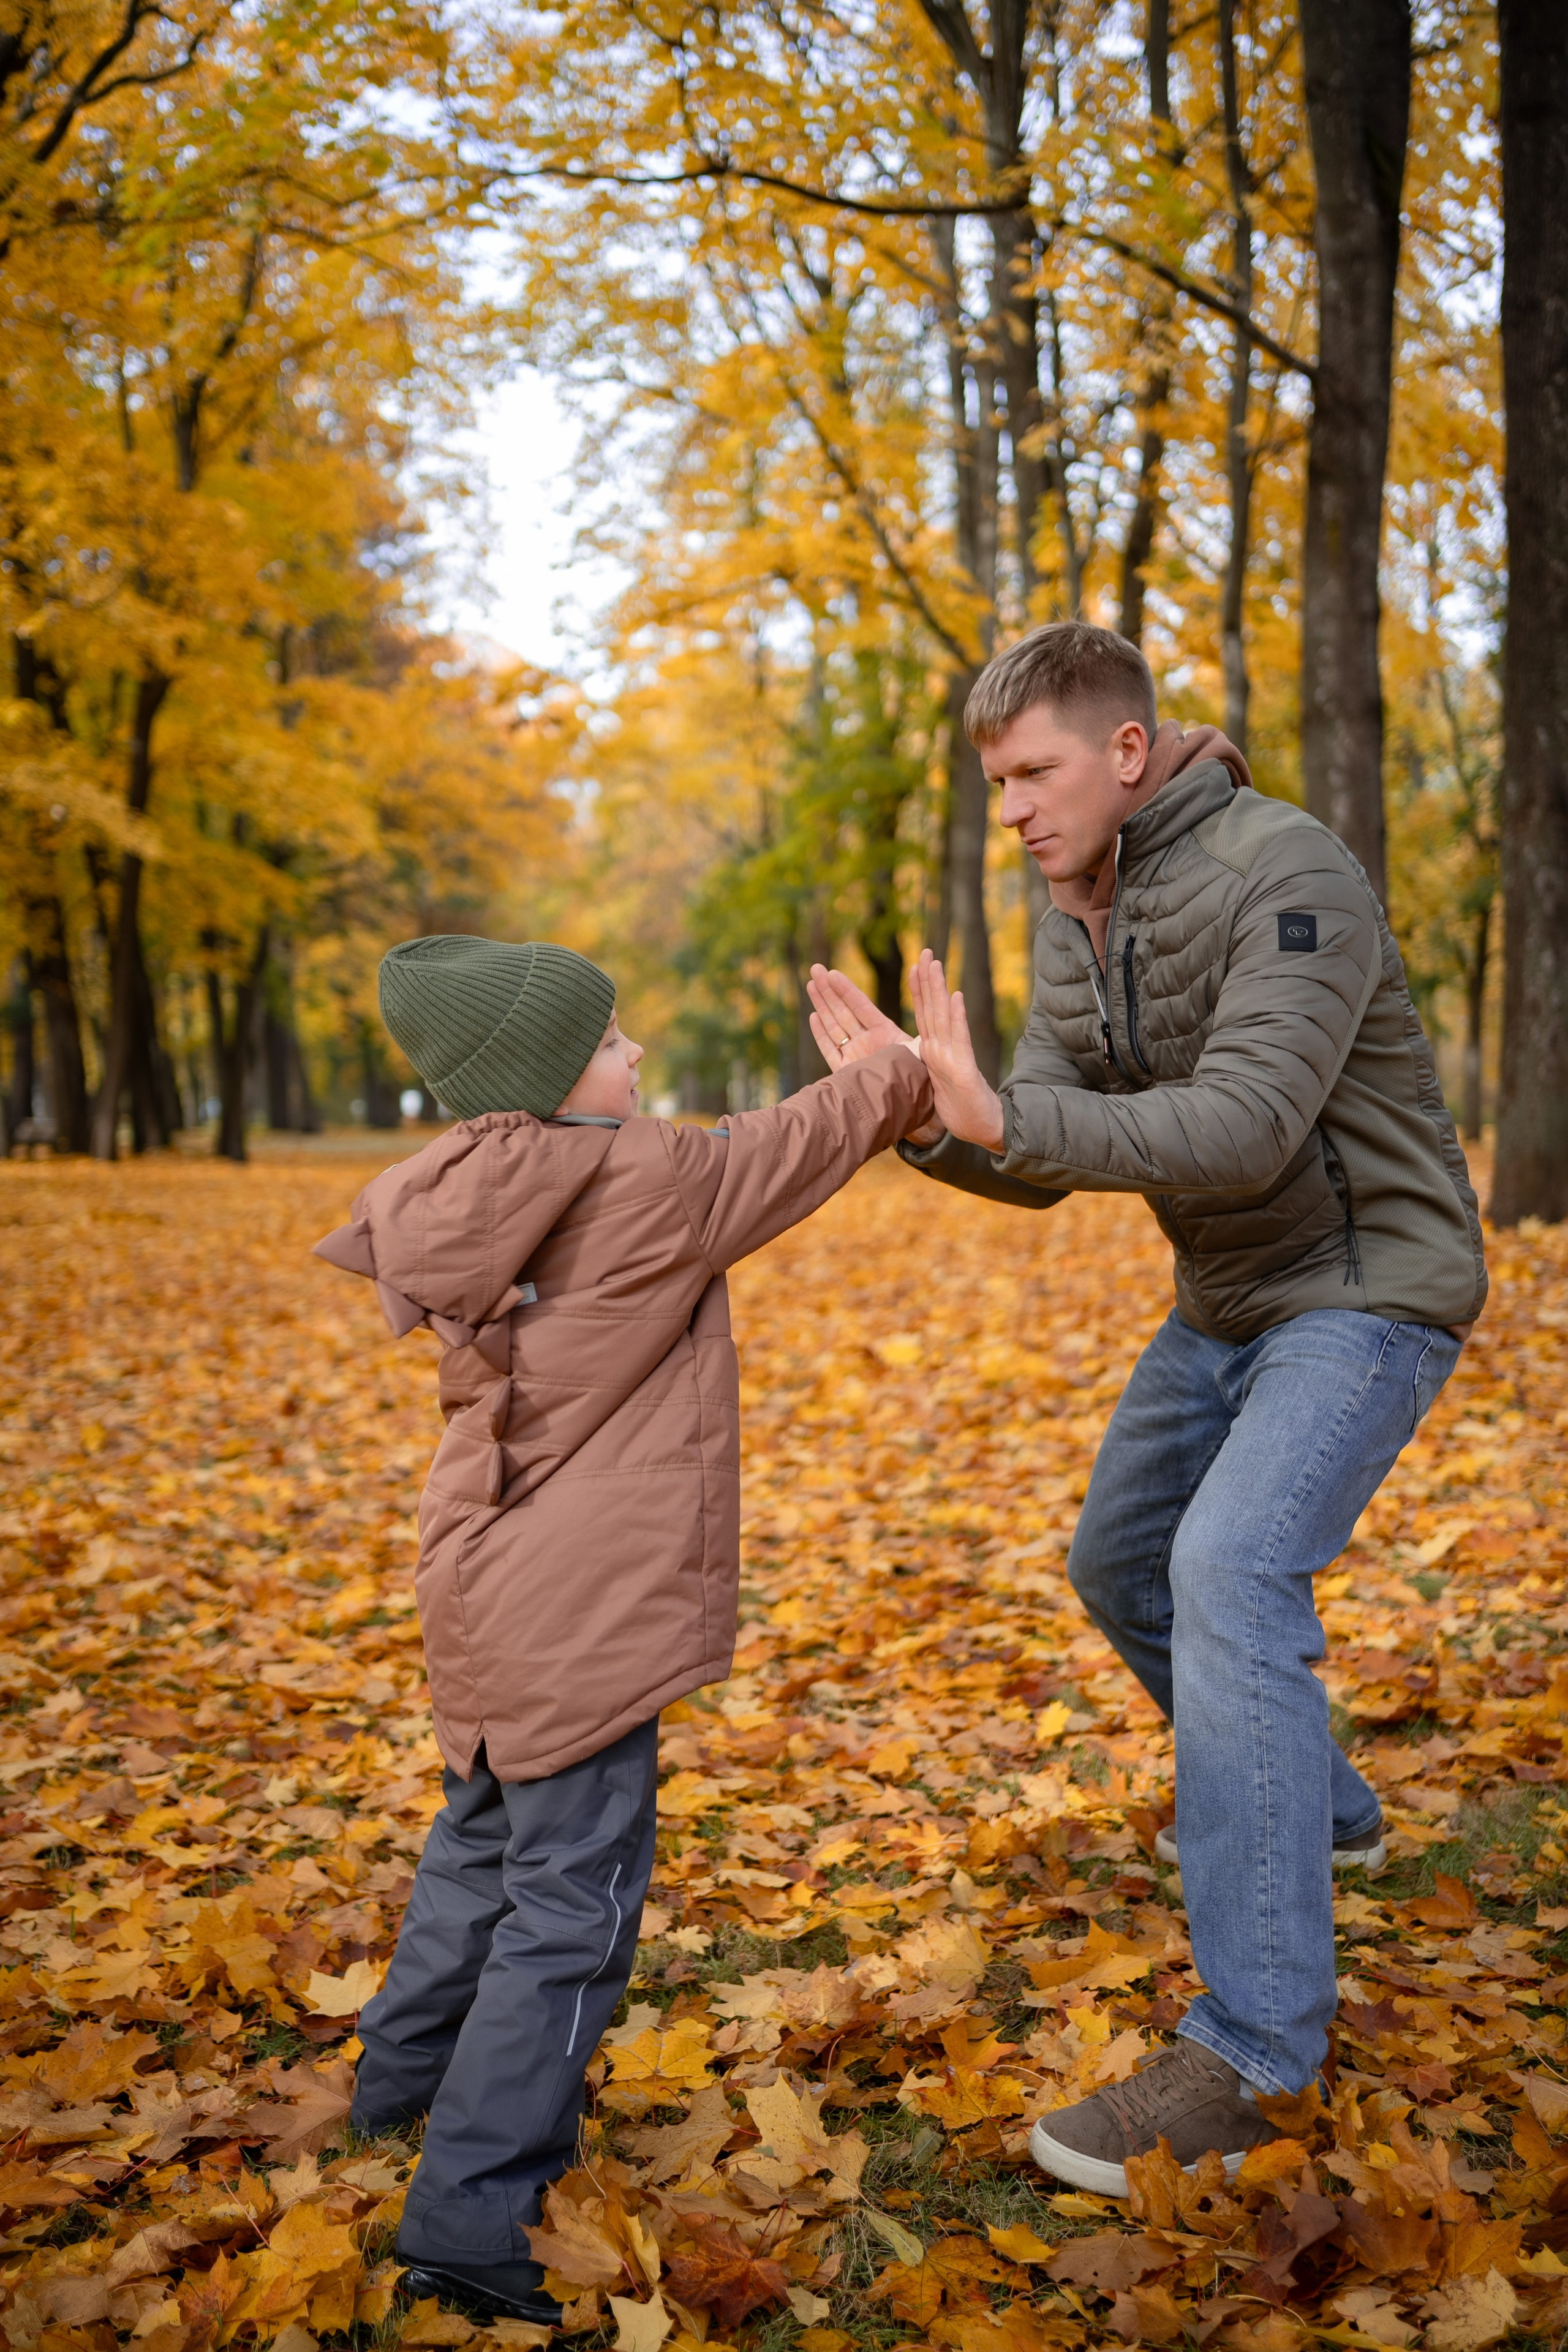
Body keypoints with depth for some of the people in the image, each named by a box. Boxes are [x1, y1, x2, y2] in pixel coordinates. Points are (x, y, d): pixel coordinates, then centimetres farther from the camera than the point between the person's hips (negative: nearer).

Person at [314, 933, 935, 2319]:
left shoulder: (471, 1215, 5)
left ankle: (405, 2083, 46)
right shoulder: (644, 1183, -17)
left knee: (486, 1842, 28)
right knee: (572, 1903, -2)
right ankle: (467, 2219, 2)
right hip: (578, 1619, -9)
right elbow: (784, 1150, -2)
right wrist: (904, 1079, 14)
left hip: (494, 1592, 9)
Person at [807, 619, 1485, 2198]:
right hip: (1229, 1299, 9)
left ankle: (1250, 2053, -20)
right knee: (1122, 1565, 18)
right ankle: (1313, 1811, 42)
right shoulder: (1074, 923, 3)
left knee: (1230, 1573, -26)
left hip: (1367, 1287, -9)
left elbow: (1247, 1124, -35)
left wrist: (1005, 1117, -45)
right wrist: (927, 1118, -24)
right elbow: (1040, 1162, -3)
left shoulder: (1284, 877, -23)